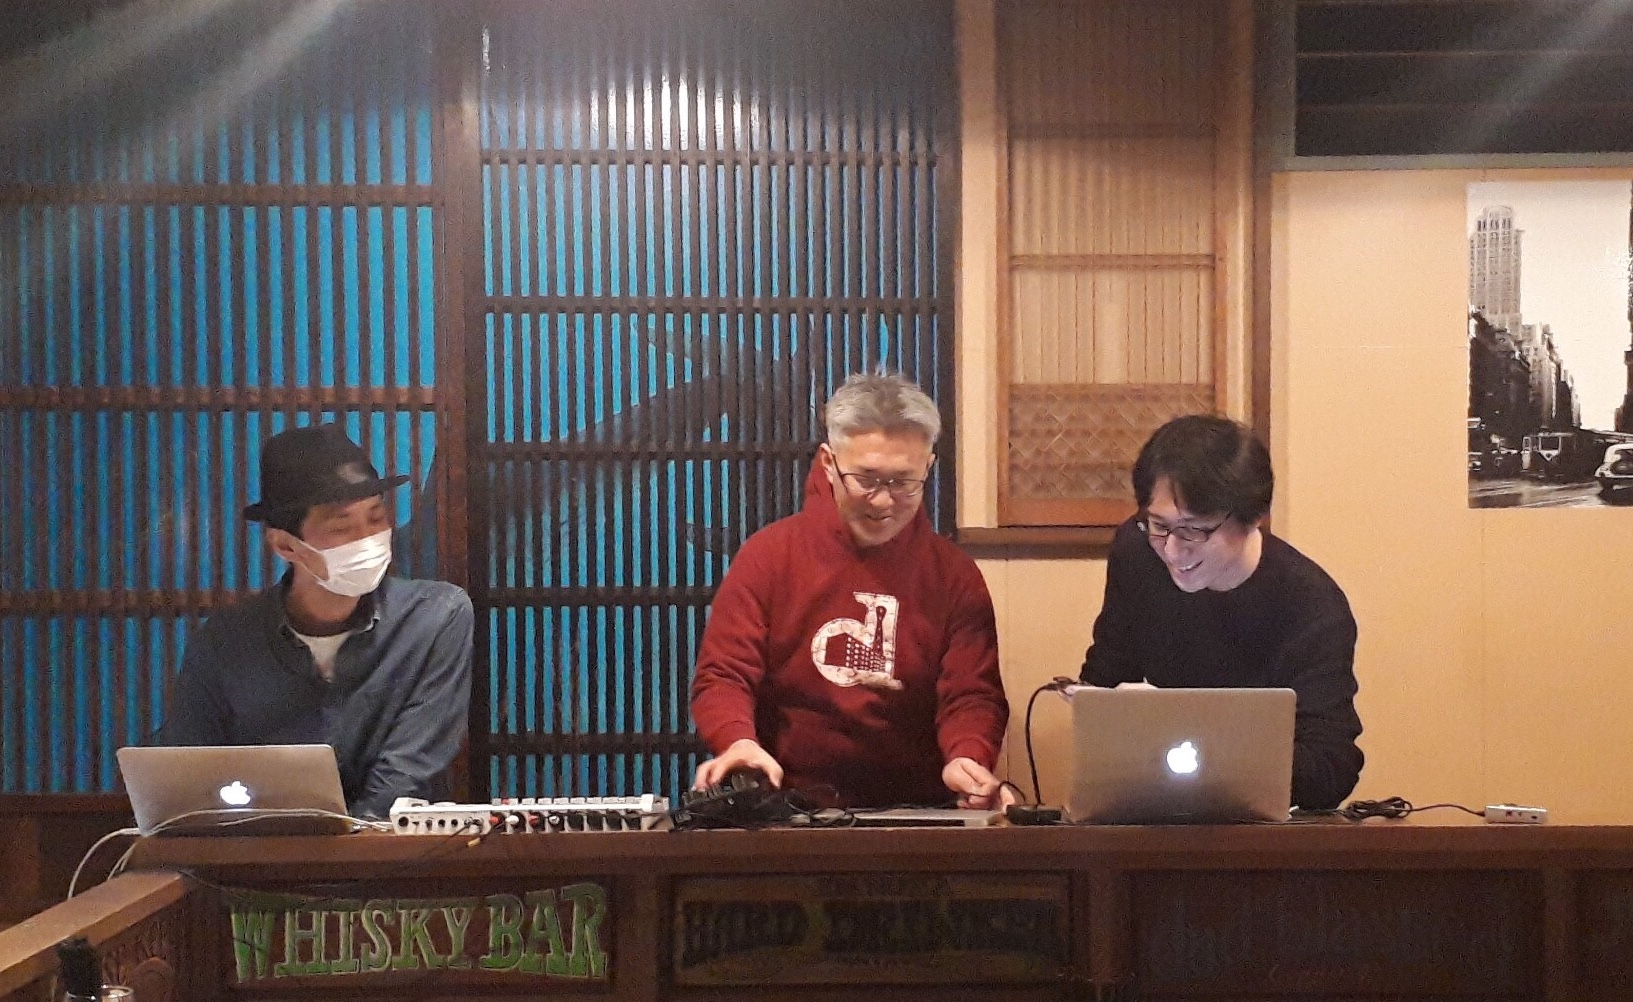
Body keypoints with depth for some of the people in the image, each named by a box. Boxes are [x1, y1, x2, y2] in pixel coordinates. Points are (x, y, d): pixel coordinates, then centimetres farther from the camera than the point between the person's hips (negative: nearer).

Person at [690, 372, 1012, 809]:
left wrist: (967, 758, -20)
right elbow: (722, 676, 0)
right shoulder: (768, 555, 4)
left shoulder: (955, 575, 7)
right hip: (787, 811, -1)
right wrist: (738, 743, -22)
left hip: (915, 811, 1)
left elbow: (971, 695, 3)